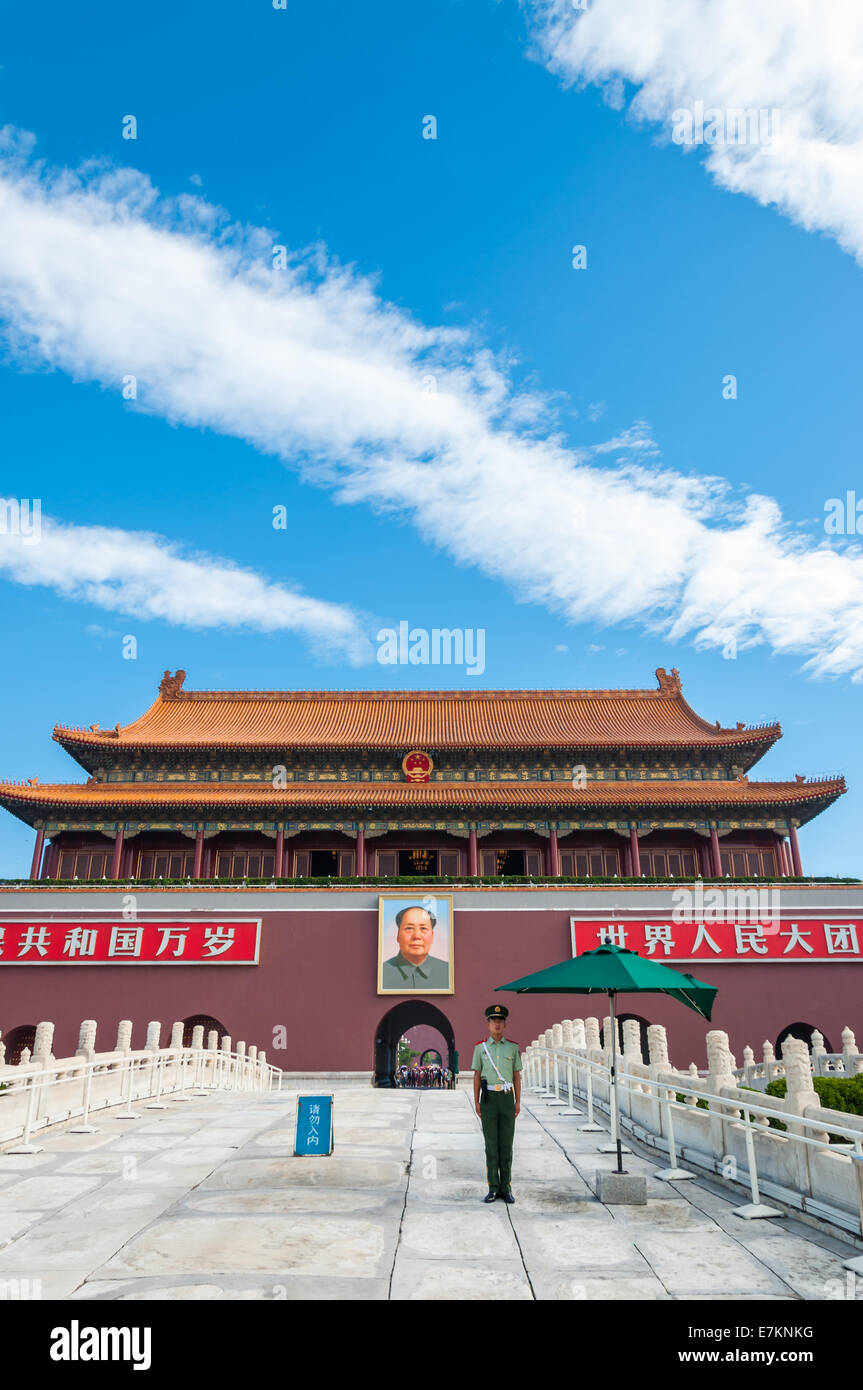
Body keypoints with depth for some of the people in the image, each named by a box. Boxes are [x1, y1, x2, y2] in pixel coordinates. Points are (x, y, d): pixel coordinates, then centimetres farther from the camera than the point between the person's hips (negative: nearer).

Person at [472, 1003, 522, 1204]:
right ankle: (493, 1189, 9)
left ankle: (506, 1189, 11)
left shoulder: (513, 1048, 4)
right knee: (491, 1144, 1)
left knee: (506, 1144, 3)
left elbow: (517, 1076, 6)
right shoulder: (480, 1047, 3)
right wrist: (476, 1102, -2)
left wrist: (518, 1102, -1)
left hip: (507, 1099, 0)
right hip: (488, 1099, 0)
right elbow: (477, 1076, 4)